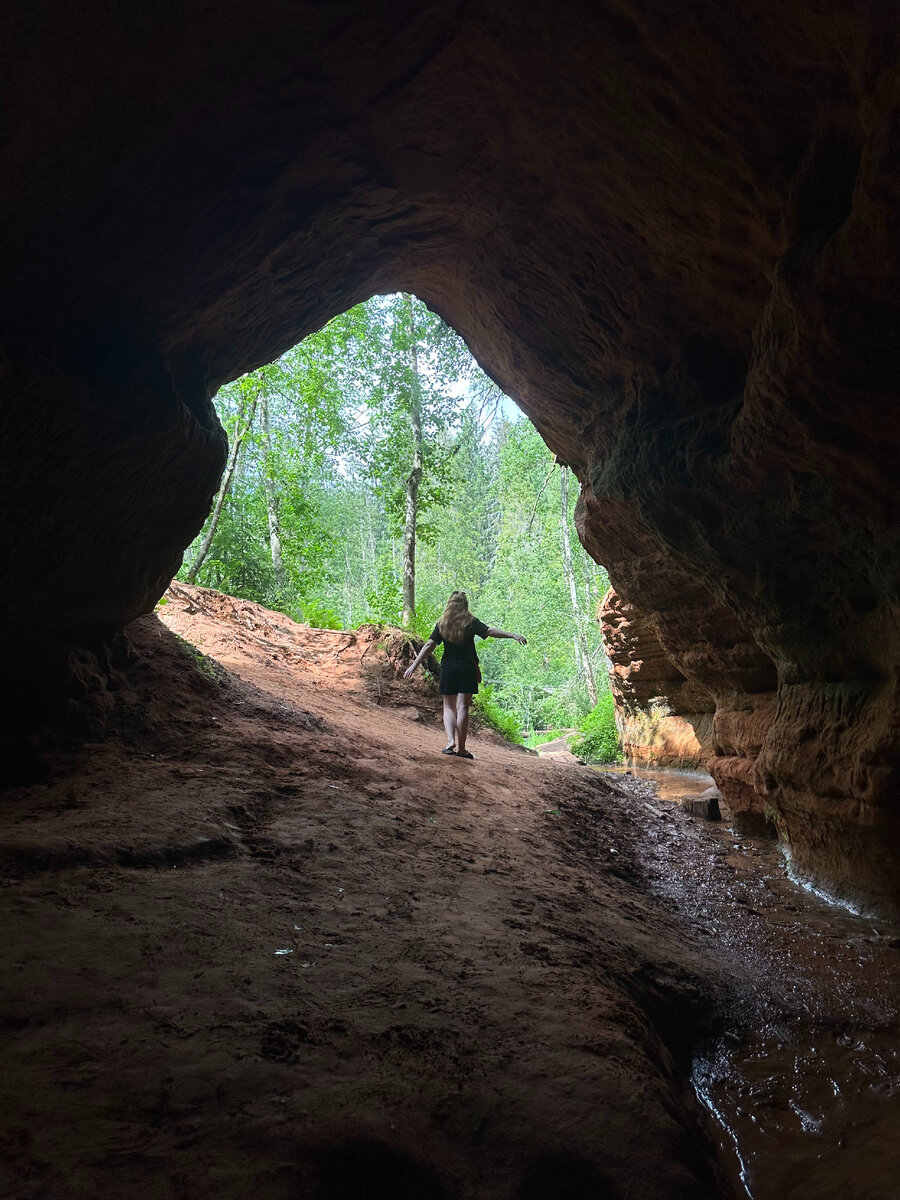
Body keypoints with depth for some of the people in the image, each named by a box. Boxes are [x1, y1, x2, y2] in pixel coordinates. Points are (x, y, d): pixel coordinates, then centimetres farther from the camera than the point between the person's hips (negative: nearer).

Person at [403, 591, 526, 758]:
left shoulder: (442, 624, 4)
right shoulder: (471, 622, 0)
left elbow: (429, 645, -2)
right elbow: (490, 631, -12)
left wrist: (414, 665, -2)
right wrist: (512, 635, -14)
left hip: (448, 668, 1)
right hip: (467, 668, -1)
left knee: (449, 707, 10)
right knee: (462, 707, -2)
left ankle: (451, 740, -10)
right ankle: (461, 748, -2)